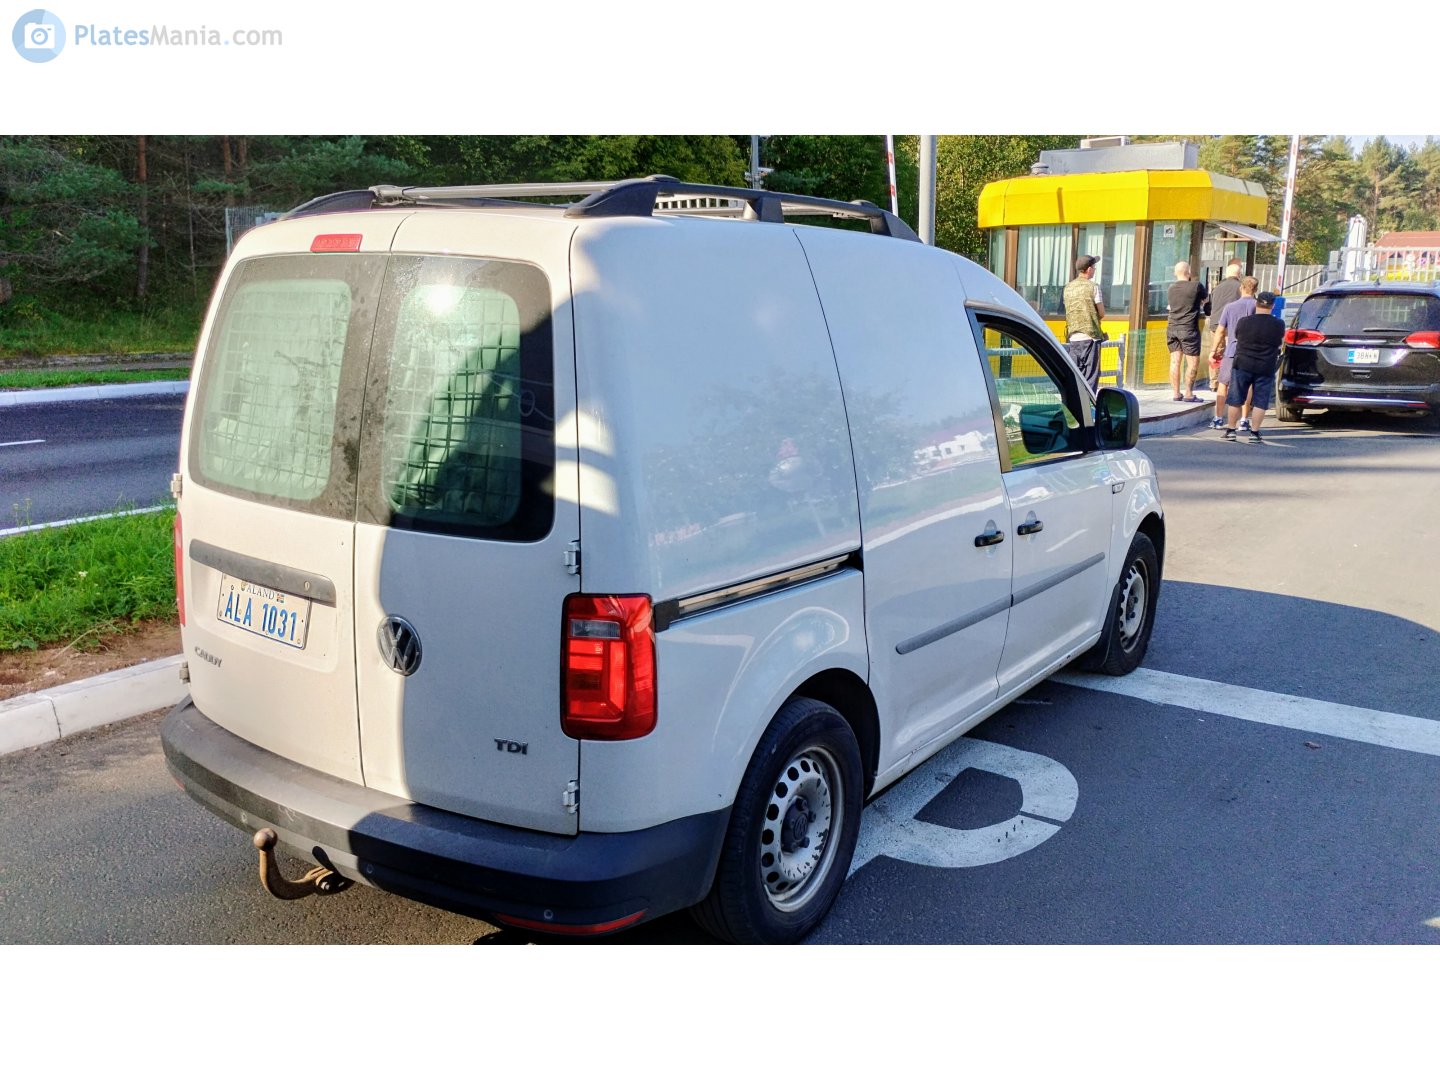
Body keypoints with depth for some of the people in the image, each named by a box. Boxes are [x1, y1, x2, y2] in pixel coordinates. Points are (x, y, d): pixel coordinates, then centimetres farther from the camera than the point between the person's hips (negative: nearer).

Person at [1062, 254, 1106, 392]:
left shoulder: (1068, 288, 9)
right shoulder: (1093, 287, -7)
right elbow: (1102, 314, -4)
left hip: (1073, 338, 5)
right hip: (1090, 337, -5)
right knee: (1091, 376, -2)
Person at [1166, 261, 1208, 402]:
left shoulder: (1171, 288, 8)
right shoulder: (1197, 286, -7)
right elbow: (1205, 299, 11)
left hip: (1172, 328, 5)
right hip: (1188, 329, -5)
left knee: (1175, 361, 5)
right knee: (1193, 362, 1)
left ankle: (1176, 393, 6)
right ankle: (1189, 394, 0)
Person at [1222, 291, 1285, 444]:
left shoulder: (1243, 322, -6)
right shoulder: (1278, 325, -4)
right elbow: (1281, 340, 14)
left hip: (1242, 365, 0)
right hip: (1266, 369, 0)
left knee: (1235, 400, 9)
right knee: (1260, 402, 6)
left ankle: (1230, 431, 12)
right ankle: (1254, 433, 4)